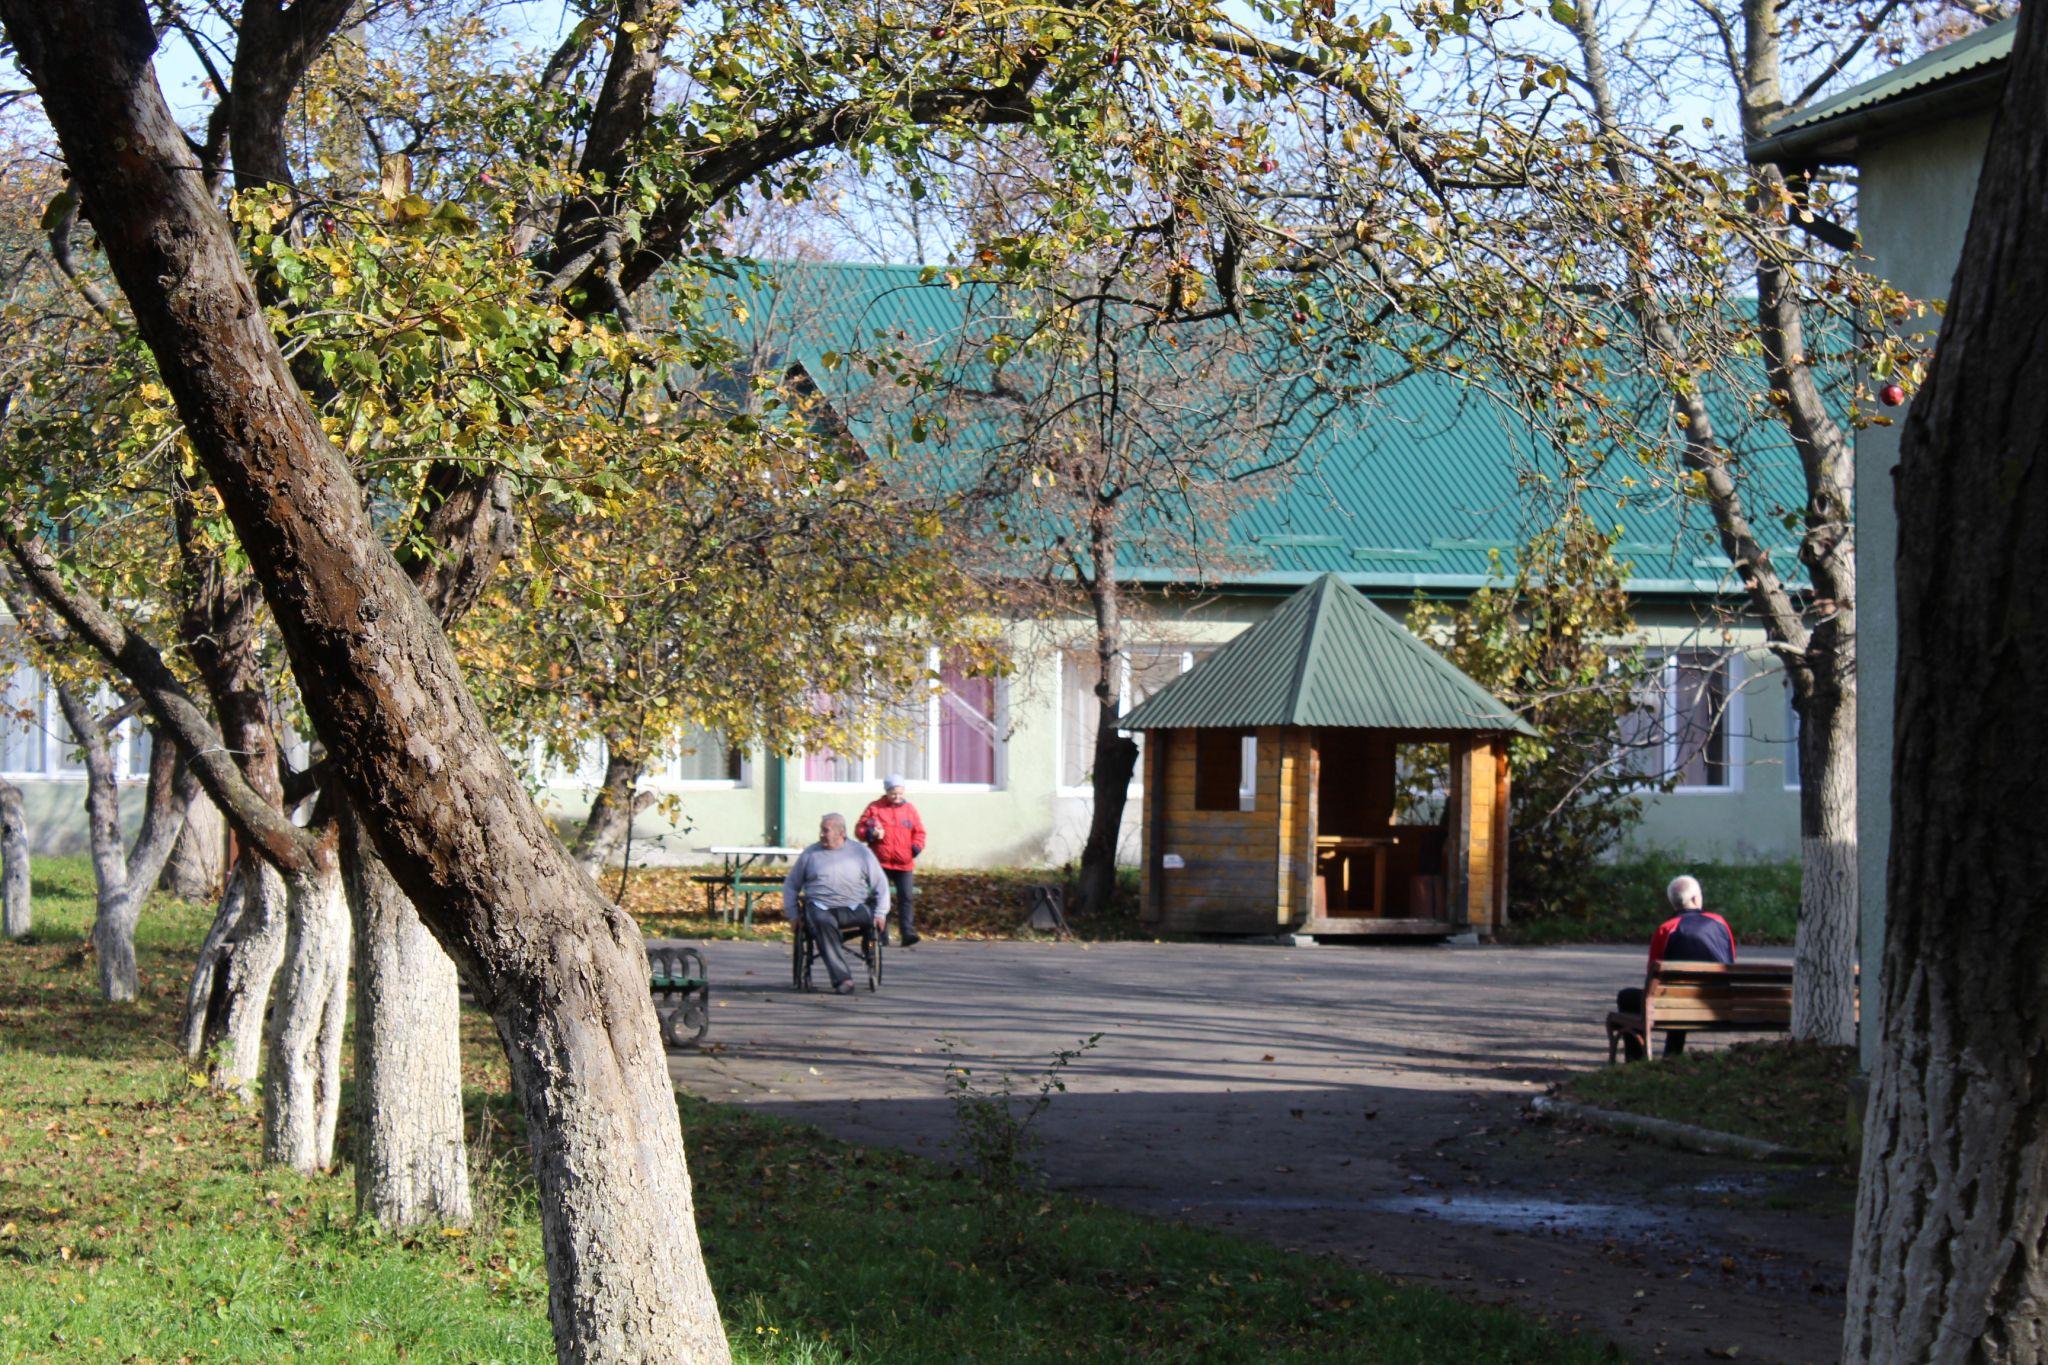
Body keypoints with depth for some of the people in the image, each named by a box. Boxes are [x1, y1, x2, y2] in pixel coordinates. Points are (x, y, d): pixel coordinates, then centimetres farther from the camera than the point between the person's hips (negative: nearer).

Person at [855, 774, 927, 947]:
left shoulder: (909, 809, 11)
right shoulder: (874, 808, 5)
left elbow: (919, 832, 15)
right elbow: (859, 830, 5)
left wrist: (916, 846, -3)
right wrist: (871, 834, -15)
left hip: (904, 863, 1)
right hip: (880, 862, -1)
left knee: (907, 897, -7)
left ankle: (907, 933, -9)